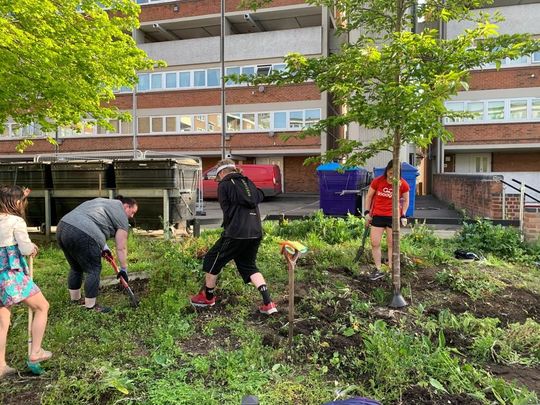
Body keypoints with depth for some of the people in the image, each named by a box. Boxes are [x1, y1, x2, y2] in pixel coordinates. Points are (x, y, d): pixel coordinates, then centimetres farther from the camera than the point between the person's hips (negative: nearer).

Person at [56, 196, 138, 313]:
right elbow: (121, 248, 4)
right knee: (94, 270, 5)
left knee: (76, 268, 23)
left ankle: (75, 299, 36)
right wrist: (124, 269, 12)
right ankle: (91, 307, 13)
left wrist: (103, 245, 24)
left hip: (62, 228, 9)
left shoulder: (104, 202, 28)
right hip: (81, 235, -9)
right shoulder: (121, 216, 4)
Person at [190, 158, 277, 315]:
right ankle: (268, 303, 8)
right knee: (249, 266, 20)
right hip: (256, 232, 6)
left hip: (236, 233, -6)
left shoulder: (224, 185, 2)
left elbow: (227, 211, 0)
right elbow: (259, 198, 17)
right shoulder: (248, 182, 18)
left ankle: (208, 297, 31)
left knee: (212, 260, 14)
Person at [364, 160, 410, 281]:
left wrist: (403, 215, -2)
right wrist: (367, 212, 0)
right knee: (375, 243, -1)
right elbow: (369, 196, 3)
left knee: (392, 244, 7)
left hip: (394, 217, 0)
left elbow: (406, 201, 7)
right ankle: (378, 270, 13)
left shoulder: (403, 185, -7)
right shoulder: (377, 181, -9)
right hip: (377, 215, 1)